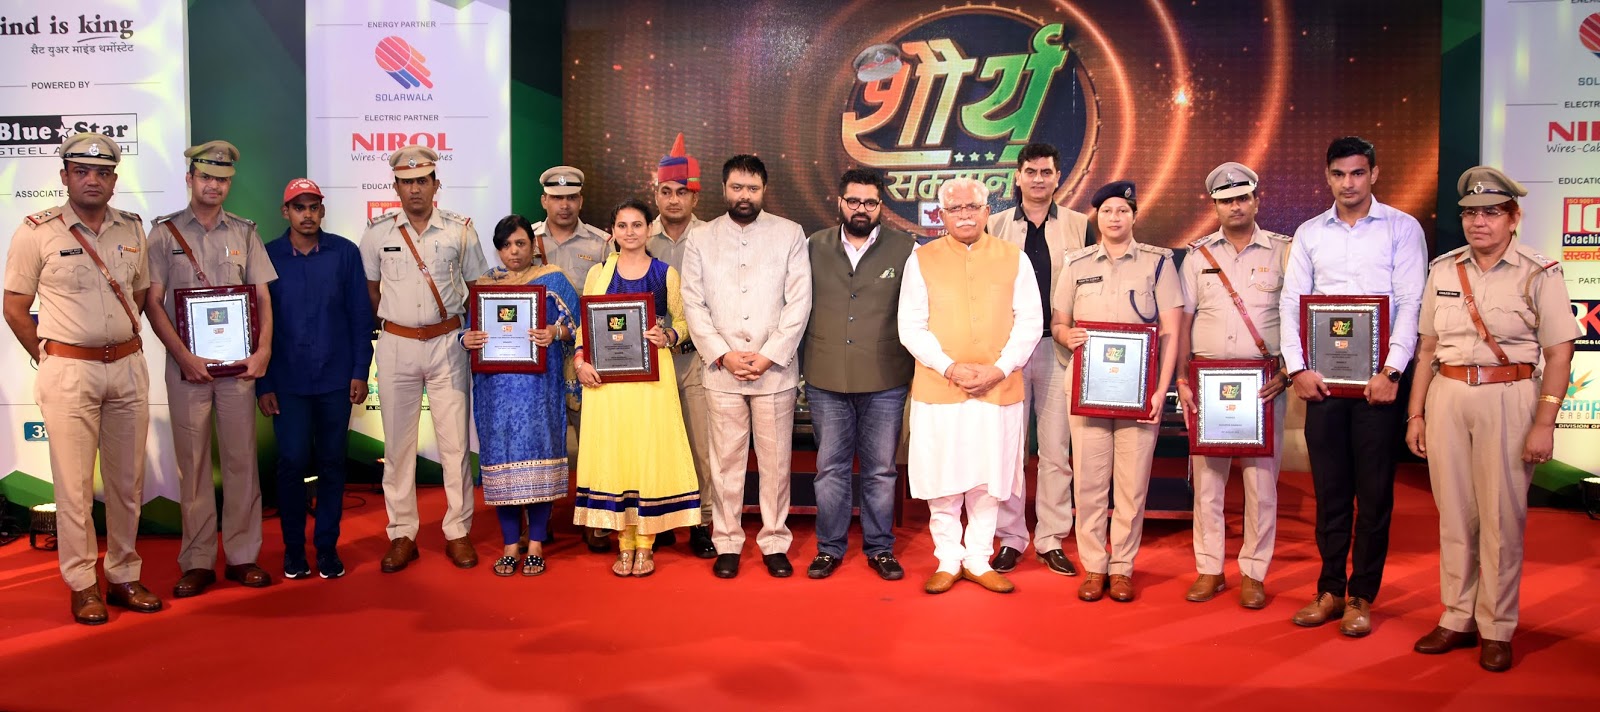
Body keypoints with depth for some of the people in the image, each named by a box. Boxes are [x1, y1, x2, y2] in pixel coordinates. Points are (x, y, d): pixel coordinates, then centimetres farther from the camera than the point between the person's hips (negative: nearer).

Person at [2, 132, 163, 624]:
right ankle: (82, 585, 12)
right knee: (75, 484, 0)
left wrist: (120, 343, 11)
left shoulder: (132, 229, 8)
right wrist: (50, 360, 1)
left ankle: (124, 576, 21)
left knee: (127, 480, 10)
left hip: (128, 366, 4)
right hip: (69, 371, -4)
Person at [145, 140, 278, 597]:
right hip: (187, 363, -1)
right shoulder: (165, 233, 3)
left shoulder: (244, 233, 9)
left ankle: (243, 556, 12)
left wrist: (263, 351, -6)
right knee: (192, 461, 3)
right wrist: (184, 357, -11)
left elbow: (263, 297, 7)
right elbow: (152, 302, -2)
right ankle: (197, 562, 10)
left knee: (241, 458, 4)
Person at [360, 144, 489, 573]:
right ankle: (402, 535, 14)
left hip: (447, 342, -1)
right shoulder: (378, 232, 3)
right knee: (398, 442, 4)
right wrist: (392, 323, 10)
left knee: (455, 441, 0)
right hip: (396, 345, 1)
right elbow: (369, 288, 15)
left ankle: (458, 532, 11)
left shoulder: (460, 229, 1)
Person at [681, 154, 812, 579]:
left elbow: (799, 302, -2)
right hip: (720, 370, 1)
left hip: (775, 369, -1)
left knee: (775, 461, 5)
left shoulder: (789, 234, 3)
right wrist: (723, 355, -8)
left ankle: (775, 543, 17)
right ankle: (727, 544, 17)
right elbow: (693, 304, 3)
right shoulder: (701, 239, 7)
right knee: (726, 460, 6)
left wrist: (769, 356, -9)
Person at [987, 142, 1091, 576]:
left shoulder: (1080, 227, 5)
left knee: (1056, 449, 4)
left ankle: (1052, 541, 15)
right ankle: (1011, 539, 15)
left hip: (1060, 348, 0)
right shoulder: (996, 226, 7)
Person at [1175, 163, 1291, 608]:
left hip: (1263, 382, -1)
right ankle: (1209, 570, 14)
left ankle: (1253, 573, 11)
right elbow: (1183, 322, 8)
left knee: (1261, 479, 0)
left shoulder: (1282, 251, 6)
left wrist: (1286, 373, -8)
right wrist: (1182, 379, -1)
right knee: (1206, 476, 3)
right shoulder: (1198, 255, 10)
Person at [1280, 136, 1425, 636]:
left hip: (1377, 379, -2)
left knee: (1374, 491, 2)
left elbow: (1411, 303, -4)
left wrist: (1391, 372, -13)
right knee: (1329, 488, 8)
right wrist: (1297, 367, -5)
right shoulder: (1309, 233, 10)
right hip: (1322, 378, 3)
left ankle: (1361, 596, 12)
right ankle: (1330, 590, 18)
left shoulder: (1401, 228, 2)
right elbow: (1290, 303, 6)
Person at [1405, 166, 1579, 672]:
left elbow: (1559, 354, -5)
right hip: (1447, 397, 4)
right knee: (1453, 512, 8)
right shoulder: (1442, 271, 9)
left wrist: (1544, 423, -11)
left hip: (1508, 399, -4)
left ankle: (1496, 630, 12)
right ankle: (1457, 619, 19)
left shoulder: (1539, 274, -2)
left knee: (1502, 516, 0)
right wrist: (1416, 413, 10)